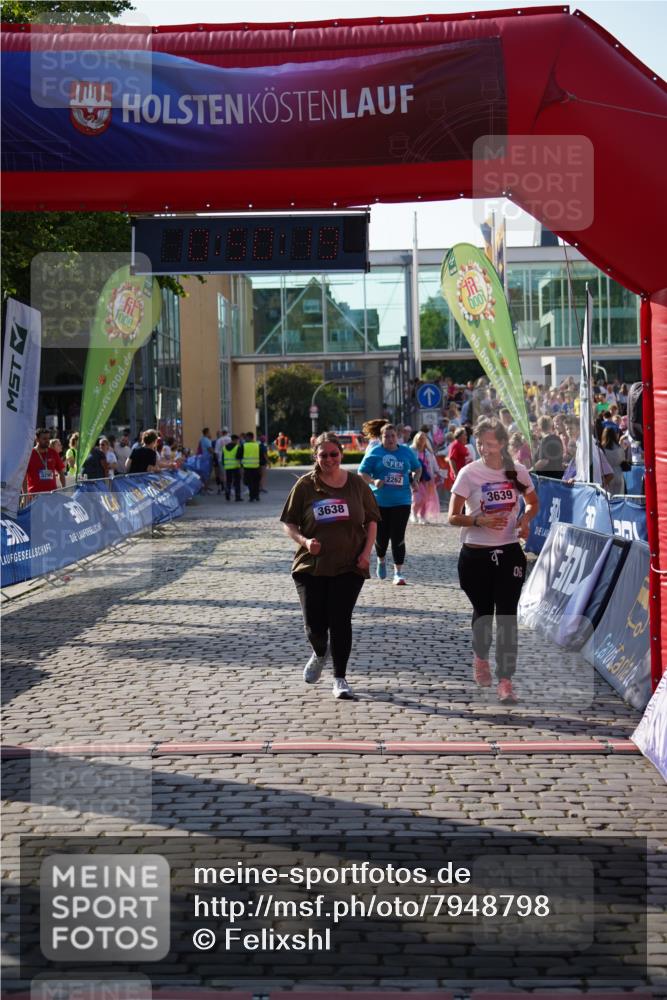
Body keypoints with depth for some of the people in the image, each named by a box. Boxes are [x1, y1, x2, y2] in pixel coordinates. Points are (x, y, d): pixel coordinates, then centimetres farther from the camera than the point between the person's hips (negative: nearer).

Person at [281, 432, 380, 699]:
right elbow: (288, 523, 3)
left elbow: (371, 520, 11)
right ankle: (320, 654, 36)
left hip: (349, 566, 0)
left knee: (340, 621, -5)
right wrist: (304, 541, -16)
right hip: (311, 565, 0)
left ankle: (340, 678, 9)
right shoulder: (305, 485, -2)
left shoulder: (356, 484, 2)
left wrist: (367, 551, -3)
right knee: (314, 624, 0)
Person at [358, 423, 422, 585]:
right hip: (379, 502, -1)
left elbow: (417, 468, 22)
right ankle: (381, 561, 36)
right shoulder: (374, 453, -1)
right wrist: (373, 481, -21)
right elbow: (362, 473, -2)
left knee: (398, 538, -5)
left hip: (401, 501, 1)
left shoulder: (406, 452, 6)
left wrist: (415, 481, 2)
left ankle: (398, 572, 1)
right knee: (381, 536, 5)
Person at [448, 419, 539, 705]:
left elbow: (533, 503, 17)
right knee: (483, 612, 12)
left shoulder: (518, 472, 1)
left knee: (507, 616, -5)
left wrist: (525, 519, -4)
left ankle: (505, 680, -3)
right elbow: (453, 517, -6)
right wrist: (480, 521, -23)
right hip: (475, 555, -1)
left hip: (509, 553, 1)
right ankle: (480, 657, 43)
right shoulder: (469, 473, -6)